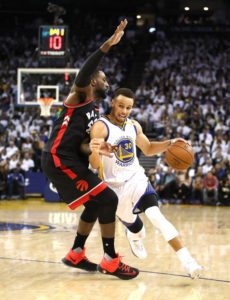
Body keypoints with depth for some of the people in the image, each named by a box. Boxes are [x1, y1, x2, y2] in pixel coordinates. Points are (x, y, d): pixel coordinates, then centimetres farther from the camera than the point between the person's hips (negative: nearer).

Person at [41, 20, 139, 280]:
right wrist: (108, 44, -31)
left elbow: (81, 143, 14)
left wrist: (94, 148, -10)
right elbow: (84, 72, -23)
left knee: (96, 203, 21)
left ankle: (76, 255, 29)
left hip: (68, 161, 10)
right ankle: (110, 260, -6)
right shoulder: (80, 95, -2)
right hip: (59, 160, -10)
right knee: (108, 199, -12)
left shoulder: (95, 113, 22)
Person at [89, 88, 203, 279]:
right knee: (133, 226, 11)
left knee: (156, 215, -21)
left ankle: (186, 259, -30)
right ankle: (135, 236, 52)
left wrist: (169, 144, 3)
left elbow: (148, 149, 20)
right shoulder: (101, 127, -16)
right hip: (117, 187, -3)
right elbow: (94, 162, -26)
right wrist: (100, 151, -49)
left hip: (137, 180, 3)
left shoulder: (134, 126, 3)